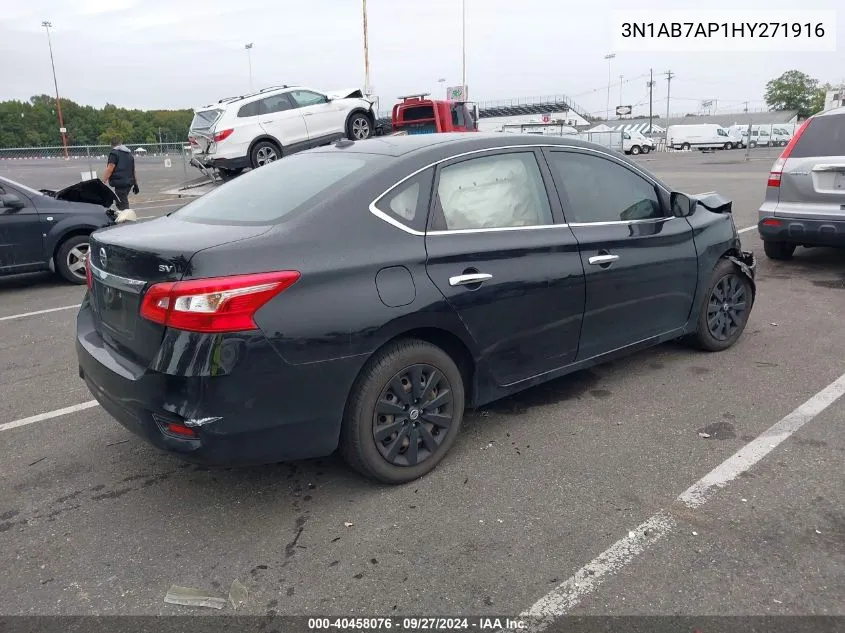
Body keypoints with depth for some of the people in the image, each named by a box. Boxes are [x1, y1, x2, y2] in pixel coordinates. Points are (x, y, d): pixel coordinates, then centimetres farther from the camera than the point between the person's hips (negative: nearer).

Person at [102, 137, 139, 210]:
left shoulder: (114, 153, -5)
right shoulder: (129, 154, 19)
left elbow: (110, 169, -15)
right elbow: (133, 170, 23)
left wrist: (103, 181, -14)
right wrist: (135, 184, 27)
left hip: (120, 183, -8)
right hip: (129, 182, 8)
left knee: (122, 205, -8)